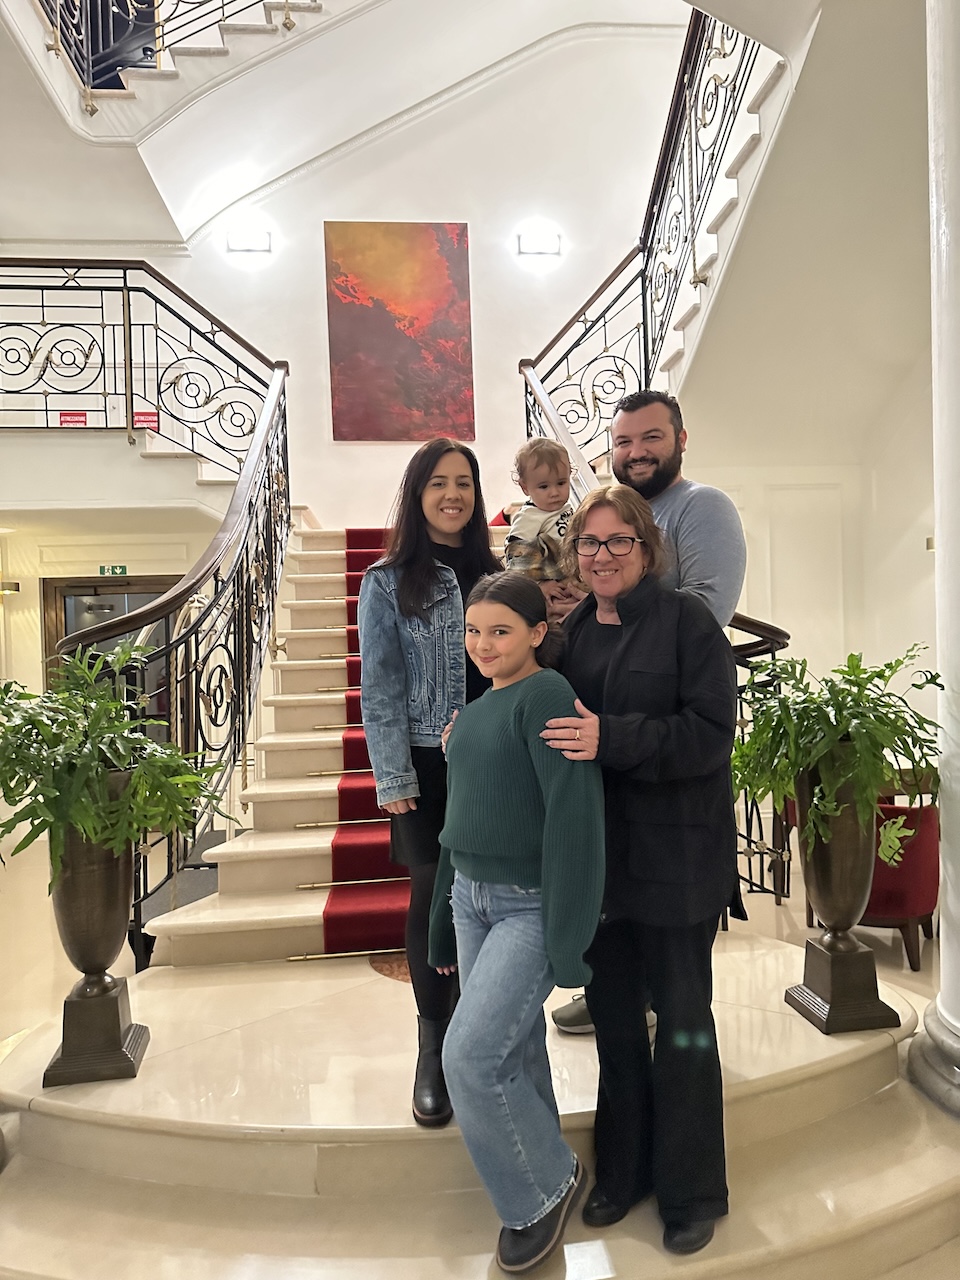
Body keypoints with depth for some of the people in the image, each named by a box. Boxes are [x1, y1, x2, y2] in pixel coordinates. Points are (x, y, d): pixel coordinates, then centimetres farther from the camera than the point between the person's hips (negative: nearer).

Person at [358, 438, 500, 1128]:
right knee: (434, 898, 3)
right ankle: (434, 1048, 23)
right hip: (427, 765, -3)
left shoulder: (493, 573, 9)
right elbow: (380, 690, -5)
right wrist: (394, 780, -10)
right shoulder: (388, 583, -2)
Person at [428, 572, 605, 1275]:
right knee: (515, 1052, 15)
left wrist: (569, 935, -21)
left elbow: (573, 814, -21)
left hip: (531, 906, -7)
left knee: (470, 1056, -9)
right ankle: (537, 1193, 35)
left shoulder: (547, 696, -15)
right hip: (474, 899, 8)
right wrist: (442, 919, 20)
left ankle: (549, 1183, 17)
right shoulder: (476, 710, 10)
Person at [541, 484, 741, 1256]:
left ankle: (694, 1192, 30)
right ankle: (624, 1170, 37)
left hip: (676, 852, -5)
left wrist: (612, 739, -28)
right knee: (612, 1013, 16)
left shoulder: (687, 620, -9)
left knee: (683, 1018, 10)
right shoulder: (572, 632, 7)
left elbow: (710, 731, -18)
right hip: (598, 853, 5)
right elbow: (549, 725, 15)